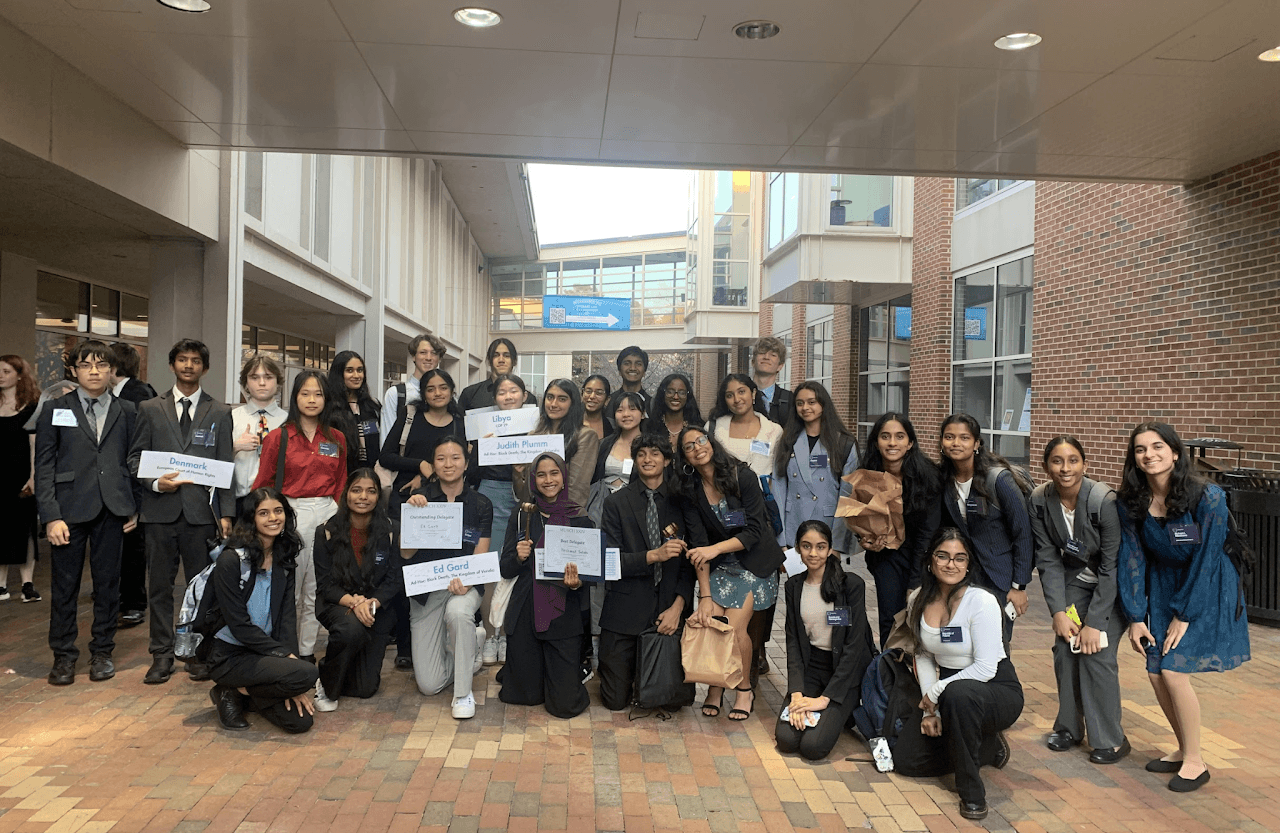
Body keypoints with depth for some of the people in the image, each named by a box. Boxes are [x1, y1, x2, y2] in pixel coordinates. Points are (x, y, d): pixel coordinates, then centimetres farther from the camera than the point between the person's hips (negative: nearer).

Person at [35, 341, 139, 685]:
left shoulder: (128, 412, 8)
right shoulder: (56, 410, 5)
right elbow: (44, 466, 1)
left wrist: (135, 508, 2)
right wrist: (51, 516, -7)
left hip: (112, 509, 1)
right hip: (69, 509, -1)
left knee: (107, 582, 7)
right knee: (65, 584, 5)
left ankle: (102, 651, 19)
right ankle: (64, 655, 17)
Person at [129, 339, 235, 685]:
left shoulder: (219, 413, 9)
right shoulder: (150, 409, 10)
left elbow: (225, 467, 6)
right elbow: (135, 458, 9)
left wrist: (226, 513, -1)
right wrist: (155, 482, -11)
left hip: (201, 511, 0)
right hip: (160, 511, 1)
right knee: (160, 586, 5)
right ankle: (162, 655, 15)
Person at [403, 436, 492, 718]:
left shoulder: (480, 504, -1)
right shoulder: (421, 499, -2)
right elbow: (406, 553, -8)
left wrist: (464, 578, -25)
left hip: (465, 584, -1)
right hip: (426, 589, 1)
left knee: (458, 611, -40)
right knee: (429, 685, -3)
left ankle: (463, 693, -17)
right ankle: (472, 640, 28)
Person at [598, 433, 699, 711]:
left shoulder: (682, 500, 3)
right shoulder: (616, 502, 1)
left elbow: (693, 559, 1)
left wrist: (678, 606, -10)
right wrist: (654, 555, -22)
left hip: (670, 606, 1)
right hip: (626, 612, -1)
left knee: (676, 698, 0)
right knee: (616, 701, 1)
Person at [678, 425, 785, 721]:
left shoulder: (743, 476, -14)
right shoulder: (691, 489, -3)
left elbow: (754, 531, -15)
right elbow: (698, 546, -5)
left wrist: (715, 549, -28)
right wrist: (704, 594, -12)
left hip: (754, 561, -3)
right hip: (718, 565, 3)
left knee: (734, 627, -16)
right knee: (708, 624, -15)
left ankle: (745, 690, 9)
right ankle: (714, 688, 9)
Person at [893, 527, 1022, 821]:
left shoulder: (981, 601, -20)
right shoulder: (920, 601, -2)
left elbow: (985, 668, -22)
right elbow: (924, 656, 6)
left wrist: (935, 692, -17)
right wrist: (929, 709, -4)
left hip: (997, 691, -6)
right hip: (947, 692, 7)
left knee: (958, 693, -41)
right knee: (904, 759, -3)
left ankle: (971, 790, -19)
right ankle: (989, 748, 16)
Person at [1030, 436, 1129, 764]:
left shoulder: (1104, 500, -28)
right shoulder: (1040, 500, -15)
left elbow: (1111, 567, -24)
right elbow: (1048, 559, -8)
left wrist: (1094, 622, -22)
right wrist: (1058, 612, -14)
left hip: (1113, 585, -4)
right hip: (1074, 579, 4)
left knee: (1096, 653, -14)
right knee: (1065, 647, -4)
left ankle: (1110, 740, 3)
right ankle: (1069, 726, 16)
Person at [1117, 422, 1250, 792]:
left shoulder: (1208, 497, -21)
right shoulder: (1132, 502, -7)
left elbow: (1206, 559, -17)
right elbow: (1132, 559, -4)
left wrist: (1184, 615, -14)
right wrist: (1135, 618, -6)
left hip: (1207, 591, -5)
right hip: (1163, 589, 5)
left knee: (1173, 670, -13)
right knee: (1155, 673, 0)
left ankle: (1195, 761, 6)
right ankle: (1184, 749, 23)